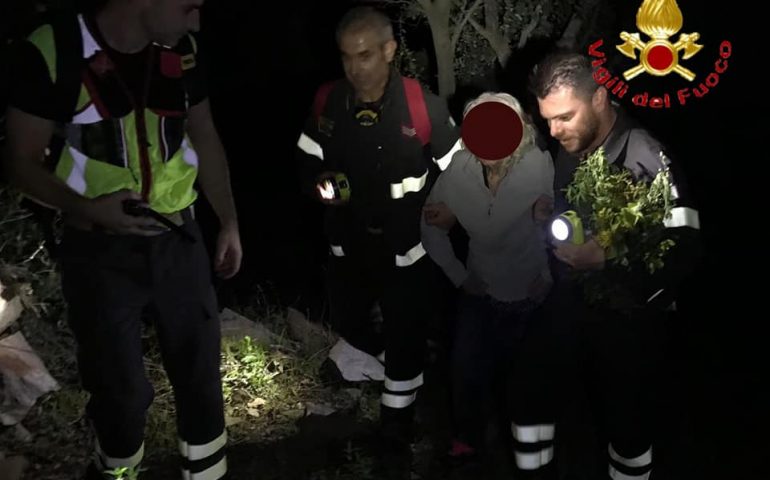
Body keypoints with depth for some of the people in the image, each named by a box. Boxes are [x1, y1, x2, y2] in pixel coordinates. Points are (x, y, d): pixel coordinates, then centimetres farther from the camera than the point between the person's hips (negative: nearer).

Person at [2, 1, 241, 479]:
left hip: (178, 238, 4)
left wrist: (229, 221, 12)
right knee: (119, 385, 12)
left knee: (200, 368, 15)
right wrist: (85, 209, -26)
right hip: (100, 249, -3)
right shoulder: (52, 50, -17)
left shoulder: (182, 49, -5)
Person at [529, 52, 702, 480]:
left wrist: (604, 259, -33)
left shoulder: (644, 158, -19)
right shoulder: (565, 151, 0)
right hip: (574, 309, 5)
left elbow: (683, 250, -25)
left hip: (626, 321, -5)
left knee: (627, 417, 10)